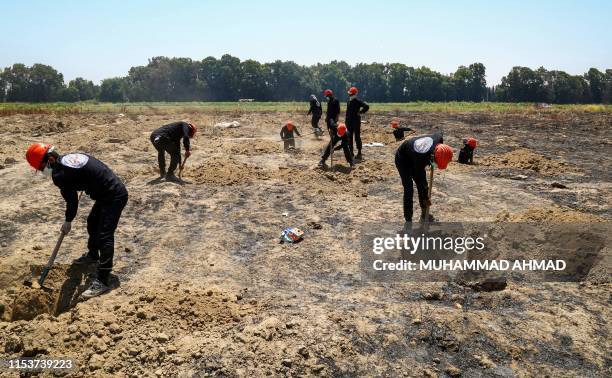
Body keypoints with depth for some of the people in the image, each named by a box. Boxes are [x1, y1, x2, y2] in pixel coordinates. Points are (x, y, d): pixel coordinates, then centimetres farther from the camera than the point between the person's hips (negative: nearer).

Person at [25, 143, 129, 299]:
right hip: (107, 194, 11)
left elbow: (72, 200, -7)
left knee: (104, 236, -13)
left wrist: (68, 222, 9)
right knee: (92, 223, 27)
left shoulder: (60, 174, -17)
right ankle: (92, 255, 49)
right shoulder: (70, 157, 9)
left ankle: (101, 282, -12)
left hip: (114, 197, -11)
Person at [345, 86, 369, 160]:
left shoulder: (358, 101, -10)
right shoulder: (348, 102, 13)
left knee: (357, 137, -5)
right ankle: (351, 152, 20)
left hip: (356, 121, -8)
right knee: (350, 137, 11)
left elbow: (366, 106, -20)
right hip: (349, 122, 8)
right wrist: (346, 121, 15)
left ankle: (359, 153, -1)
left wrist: (360, 112, -14)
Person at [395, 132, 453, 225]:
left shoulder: (438, 138, -28)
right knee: (408, 189, -15)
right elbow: (420, 179, -29)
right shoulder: (421, 158, -43)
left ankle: (424, 215, 23)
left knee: (422, 185, 7)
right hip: (402, 160, -7)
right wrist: (425, 198, -18)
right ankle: (408, 221, -10)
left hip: (413, 158, 7)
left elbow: (438, 132, 0)